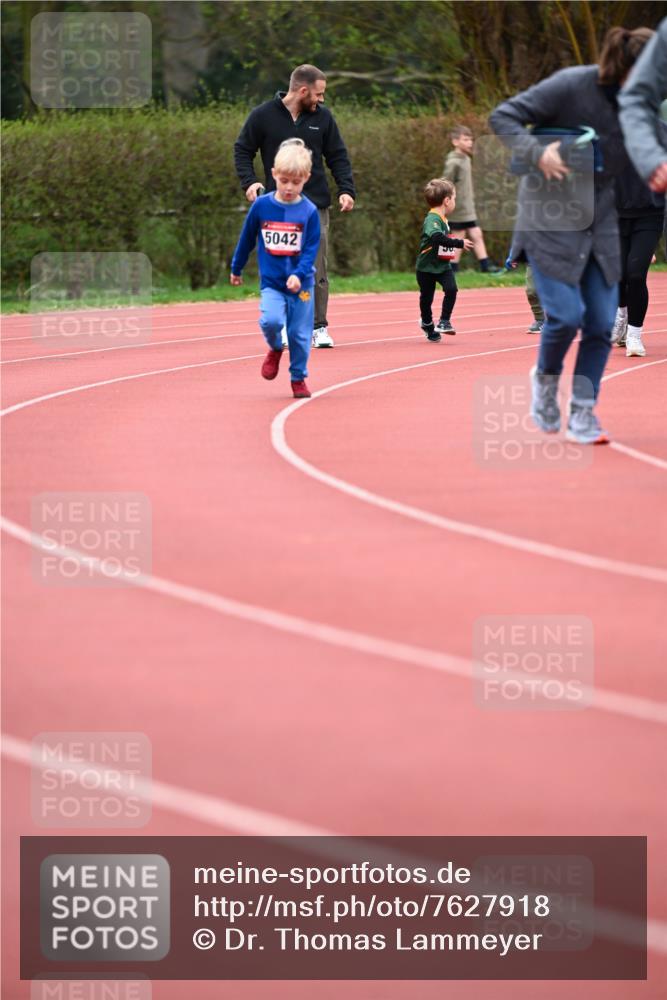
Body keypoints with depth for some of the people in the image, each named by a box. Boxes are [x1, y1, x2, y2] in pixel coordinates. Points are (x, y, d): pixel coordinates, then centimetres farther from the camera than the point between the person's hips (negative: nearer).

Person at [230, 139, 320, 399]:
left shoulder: (309, 212, -6)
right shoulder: (261, 206, -2)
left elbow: (311, 249, -8)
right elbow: (246, 239, 11)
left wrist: (299, 275, -24)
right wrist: (236, 269, 20)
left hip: (301, 284, 0)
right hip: (271, 282, 0)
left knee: (300, 333, 3)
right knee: (271, 320, -23)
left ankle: (298, 378, 23)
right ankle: (275, 349, 10)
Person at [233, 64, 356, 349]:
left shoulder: (322, 117, 5)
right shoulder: (263, 116, -2)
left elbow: (338, 156, 10)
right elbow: (242, 150, 7)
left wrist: (346, 189, -4)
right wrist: (249, 181, -9)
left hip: (315, 207, 1)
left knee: (317, 271, -1)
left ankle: (319, 327, 7)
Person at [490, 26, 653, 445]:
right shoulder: (570, 86, -19)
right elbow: (503, 117, -13)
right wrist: (536, 151, -29)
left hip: (601, 222, 5)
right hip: (550, 218, -5)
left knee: (602, 323, -1)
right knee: (566, 315, -13)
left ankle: (583, 413, 12)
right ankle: (546, 378, 18)